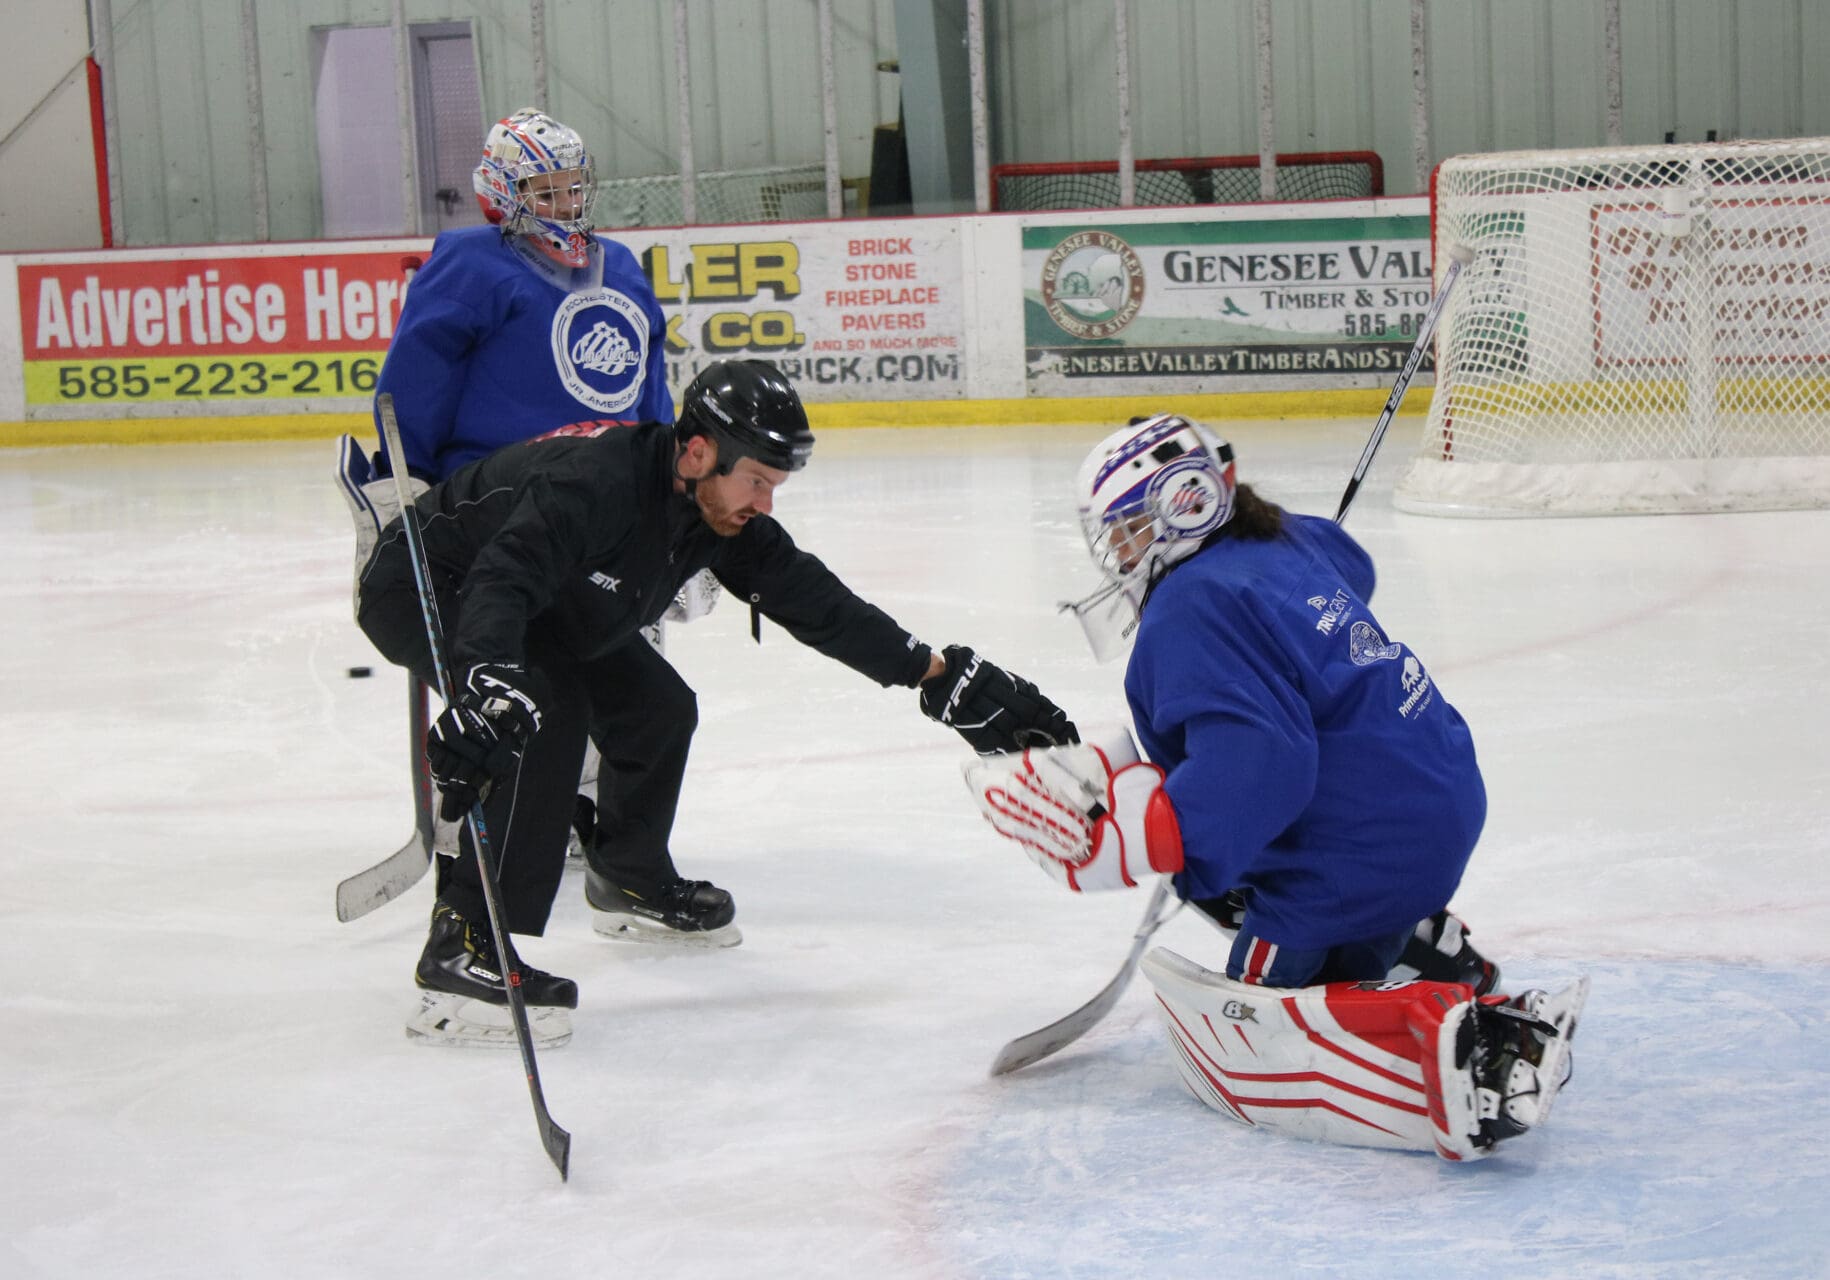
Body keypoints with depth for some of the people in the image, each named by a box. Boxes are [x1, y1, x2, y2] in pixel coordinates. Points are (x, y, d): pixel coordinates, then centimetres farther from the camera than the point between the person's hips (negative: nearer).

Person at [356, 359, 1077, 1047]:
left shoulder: (723, 514, -11)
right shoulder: (595, 481, -37)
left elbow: (815, 604, -7)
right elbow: (501, 579, -50)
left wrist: (941, 676, -10)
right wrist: (489, 681, -69)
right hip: (423, 588, -9)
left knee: (658, 708, 10)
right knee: (546, 715, -30)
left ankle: (630, 874, 38)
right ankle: (463, 950, -30)